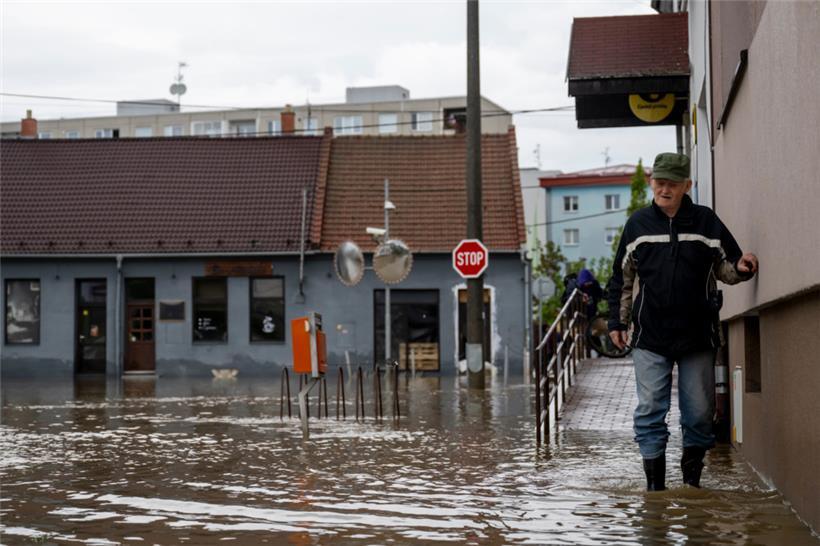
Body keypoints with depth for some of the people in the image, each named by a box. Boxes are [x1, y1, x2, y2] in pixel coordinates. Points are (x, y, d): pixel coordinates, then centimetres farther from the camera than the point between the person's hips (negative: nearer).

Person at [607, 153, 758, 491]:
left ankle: (692, 474, 24)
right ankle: (655, 482, 5)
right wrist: (617, 322, 10)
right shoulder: (638, 224, 6)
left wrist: (742, 267, -11)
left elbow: (726, 268, 12)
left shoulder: (706, 221, 4)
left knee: (700, 410, 6)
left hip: (697, 336, 0)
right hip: (650, 337, 0)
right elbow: (622, 280, 12)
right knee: (650, 410, -2)